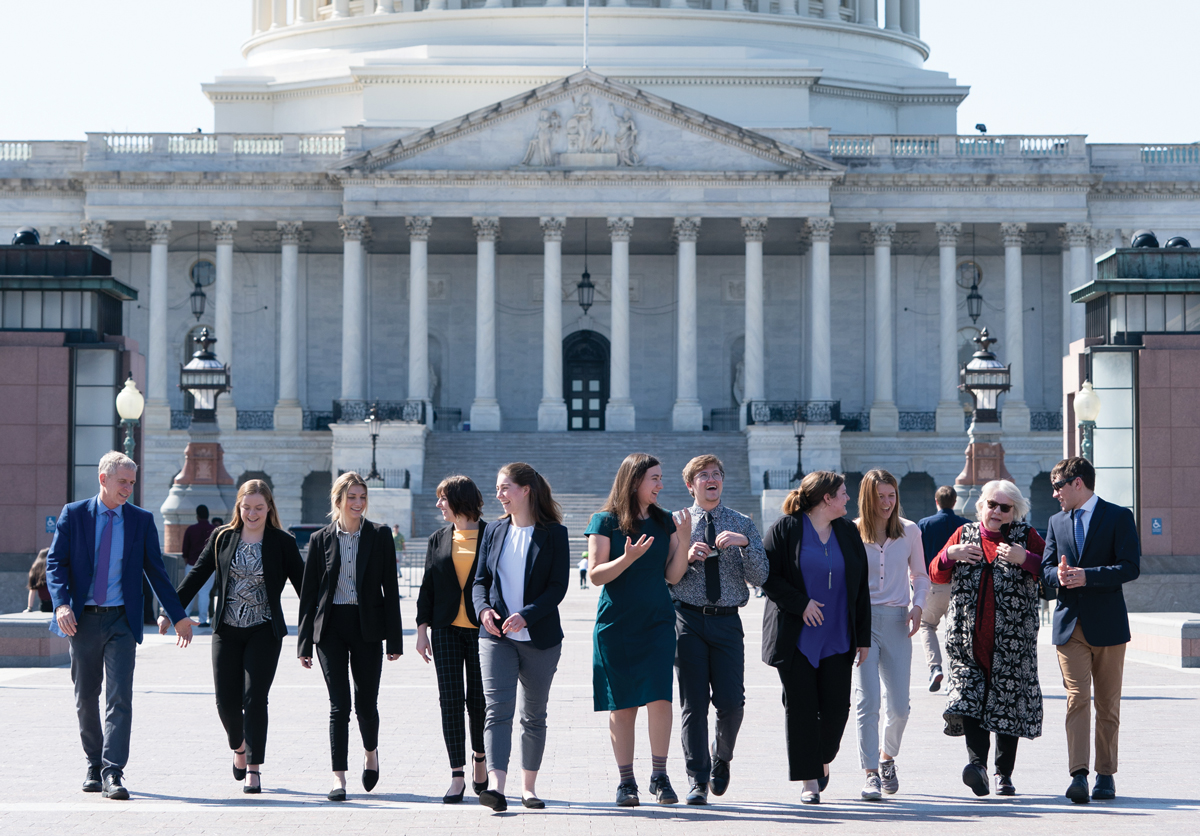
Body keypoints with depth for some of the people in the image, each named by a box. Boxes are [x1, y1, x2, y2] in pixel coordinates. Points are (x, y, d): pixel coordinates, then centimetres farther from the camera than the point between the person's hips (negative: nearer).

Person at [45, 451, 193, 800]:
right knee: (86, 699, 9)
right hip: (82, 618, 1)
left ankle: (113, 774, -14)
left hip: (121, 620, 0)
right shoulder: (73, 515, 2)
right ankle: (94, 767, 24)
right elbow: (55, 562, -2)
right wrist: (61, 604, -18)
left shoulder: (141, 520, 5)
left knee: (120, 698, -11)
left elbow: (156, 571, 10)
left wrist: (179, 616, 8)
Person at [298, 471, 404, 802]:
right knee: (339, 704, -7)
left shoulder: (380, 536, 3)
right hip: (331, 627, 0)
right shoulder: (321, 539, 5)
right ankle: (339, 778, -6)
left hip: (367, 627, 0)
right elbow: (309, 592, 7)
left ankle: (371, 751, 36)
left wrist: (394, 639, -2)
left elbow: (390, 588, 3)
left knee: (366, 703, 6)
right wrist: (305, 643, 3)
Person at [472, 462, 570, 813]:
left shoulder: (554, 534, -2)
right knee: (497, 708, -13)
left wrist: (525, 616, -20)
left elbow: (558, 586, -8)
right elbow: (480, 580, 10)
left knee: (534, 714, 8)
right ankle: (496, 786, -22)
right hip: (496, 636, 2)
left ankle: (528, 786, 18)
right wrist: (483, 609, -11)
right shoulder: (494, 531, 9)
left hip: (540, 637, -1)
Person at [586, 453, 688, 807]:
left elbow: (673, 575, 6)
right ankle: (626, 781, 11)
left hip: (657, 622, 2)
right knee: (622, 705, 1)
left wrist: (683, 540, -7)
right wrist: (628, 558, -21)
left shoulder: (664, 522, 10)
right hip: (616, 624, -2)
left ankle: (659, 777, -3)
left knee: (659, 696, -12)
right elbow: (596, 574, -6)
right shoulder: (605, 522, -1)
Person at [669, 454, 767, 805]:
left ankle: (721, 756, 25)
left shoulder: (742, 525, 9)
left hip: (727, 621, 0)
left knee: (731, 701, -6)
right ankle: (698, 780, 8)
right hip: (687, 619, 0)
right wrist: (687, 557, -13)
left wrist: (744, 543, -14)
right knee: (693, 703, 0)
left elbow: (759, 577, 0)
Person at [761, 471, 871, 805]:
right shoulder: (785, 529, -2)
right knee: (801, 706, -3)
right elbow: (768, 575, -5)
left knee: (836, 706, -2)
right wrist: (800, 604, -15)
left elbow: (860, 587, 12)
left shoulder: (848, 533, 11)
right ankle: (809, 780, 3)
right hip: (795, 637, -3)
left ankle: (822, 761, 24)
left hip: (837, 639, 4)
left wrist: (863, 636, 8)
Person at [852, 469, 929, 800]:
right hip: (862, 620, -2)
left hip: (896, 621, 2)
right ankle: (871, 774, -8)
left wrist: (917, 605, -1)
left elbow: (920, 576, 17)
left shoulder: (910, 531, 6)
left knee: (899, 704, 2)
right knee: (867, 700, -12)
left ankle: (887, 757, 30)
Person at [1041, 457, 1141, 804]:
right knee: (1077, 698, -10)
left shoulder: (1118, 517, -1)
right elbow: (1046, 567, 13)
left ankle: (1106, 775, 14)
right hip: (1070, 623, 3)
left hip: (1107, 624, -3)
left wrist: (1087, 576, -19)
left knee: (1107, 703, 5)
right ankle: (1079, 775, -18)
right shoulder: (1057, 522, 14)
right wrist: (1059, 575, -11)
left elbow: (1131, 567, -10)